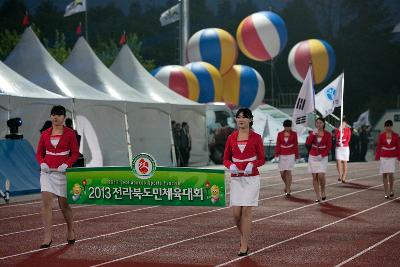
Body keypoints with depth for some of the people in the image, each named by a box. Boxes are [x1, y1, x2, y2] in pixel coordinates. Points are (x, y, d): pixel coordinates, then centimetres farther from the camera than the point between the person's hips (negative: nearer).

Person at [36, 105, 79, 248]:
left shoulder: (69, 133, -1)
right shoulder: (45, 134, 7)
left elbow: (75, 153, -2)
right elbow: (39, 153, 12)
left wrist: (66, 165, -17)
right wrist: (42, 163, -8)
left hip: (63, 172, -2)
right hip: (47, 171, 2)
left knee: (63, 204, 6)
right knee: (46, 202, -11)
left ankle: (71, 230, 32)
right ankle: (47, 236, -10)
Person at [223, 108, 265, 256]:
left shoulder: (256, 138, -1)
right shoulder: (231, 138, 7)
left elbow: (261, 159, 2)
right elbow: (226, 159, 10)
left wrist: (252, 165, -18)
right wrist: (231, 166, -12)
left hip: (251, 178, -3)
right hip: (236, 178, 3)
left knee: (246, 211, -7)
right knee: (236, 213, -1)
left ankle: (244, 247, -2)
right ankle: (244, 237, 26)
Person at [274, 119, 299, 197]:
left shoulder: (294, 134, 0)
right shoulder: (280, 134, 2)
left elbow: (296, 145, 4)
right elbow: (277, 145, 2)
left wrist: (296, 156, 5)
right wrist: (276, 154, -7)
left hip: (290, 155, -2)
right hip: (282, 155, 2)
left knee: (288, 171, -10)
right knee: (282, 173, 3)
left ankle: (288, 190, -6)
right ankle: (287, 185, 31)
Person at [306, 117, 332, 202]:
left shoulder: (327, 134, -4)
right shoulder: (313, 133, 3)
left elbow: (329, 146, -6)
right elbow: (307, 143, -9)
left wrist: (322, 155, -15)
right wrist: (313, 134, -19)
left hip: (323, 157, -3)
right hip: (312, 156, 3)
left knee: (321, 175, -15)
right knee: (315, 177, 1)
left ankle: (323, 192, 12)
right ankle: (318, 196, 6)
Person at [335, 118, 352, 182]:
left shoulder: (348, 130, 2)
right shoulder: (337, 130, 4)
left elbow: (348, 139, -3)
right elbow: (336, 137, -9)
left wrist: (343, 144, -18)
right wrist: (339, 131, -20)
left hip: (345, 147, -1)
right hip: (338, 148, 1)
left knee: (344, 162, 3)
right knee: (338, 162, -12)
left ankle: (344, 177, 8)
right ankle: (340, 175, 1)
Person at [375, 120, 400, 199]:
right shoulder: (381, 135, -1)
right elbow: (379, 146, 2)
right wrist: (377, 156, -2)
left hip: (392, 157, -1)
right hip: (383, 157, 1)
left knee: (390, 174, -9)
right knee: (384, 175, 2)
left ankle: (391, 190, 14)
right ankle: (386, 192, 10)